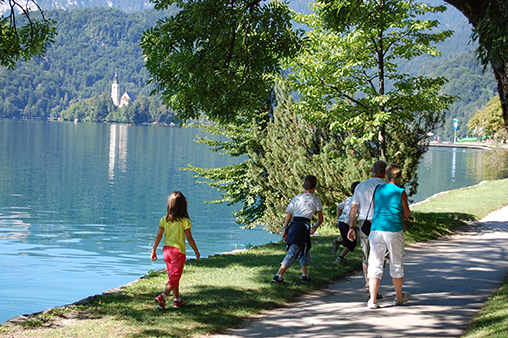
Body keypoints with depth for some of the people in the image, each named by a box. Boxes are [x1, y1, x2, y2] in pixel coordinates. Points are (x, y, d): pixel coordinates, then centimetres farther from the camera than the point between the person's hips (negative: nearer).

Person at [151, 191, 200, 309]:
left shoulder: (164, 220, 0)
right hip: (178, 251, -5)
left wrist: (154, 250, 9)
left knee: (173, 276, 17)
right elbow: (189, 238, -6)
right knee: (175, 277, 0)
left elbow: (158, 236, 1)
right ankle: (162, 297, -14)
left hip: (166, 250, 5)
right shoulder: (184, 221, -11)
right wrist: (196, 251, 6)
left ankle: (177, 300, 25)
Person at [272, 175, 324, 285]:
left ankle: (305, 274, 26)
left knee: (305, 248, 24)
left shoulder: (296, 198, 15)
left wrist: (285, 230, 9)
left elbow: (288, 215, 8)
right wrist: (315, 227, 35)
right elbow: (320, 219, 16)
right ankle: (278, 276, -19)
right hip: (304, 226, -5)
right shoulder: (316, 200, 11)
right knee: (293, 253, -8)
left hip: (293, 225, 5)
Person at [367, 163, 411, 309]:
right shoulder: (400, 193, -4)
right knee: (396, 264, 13)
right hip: (394, 231, -2)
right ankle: (399, 297, 27)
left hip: (376, 230, 3)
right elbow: (406, 214, 4)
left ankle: (373, 300, -6)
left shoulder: (378, 190, 7)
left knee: (375, 264, 2)